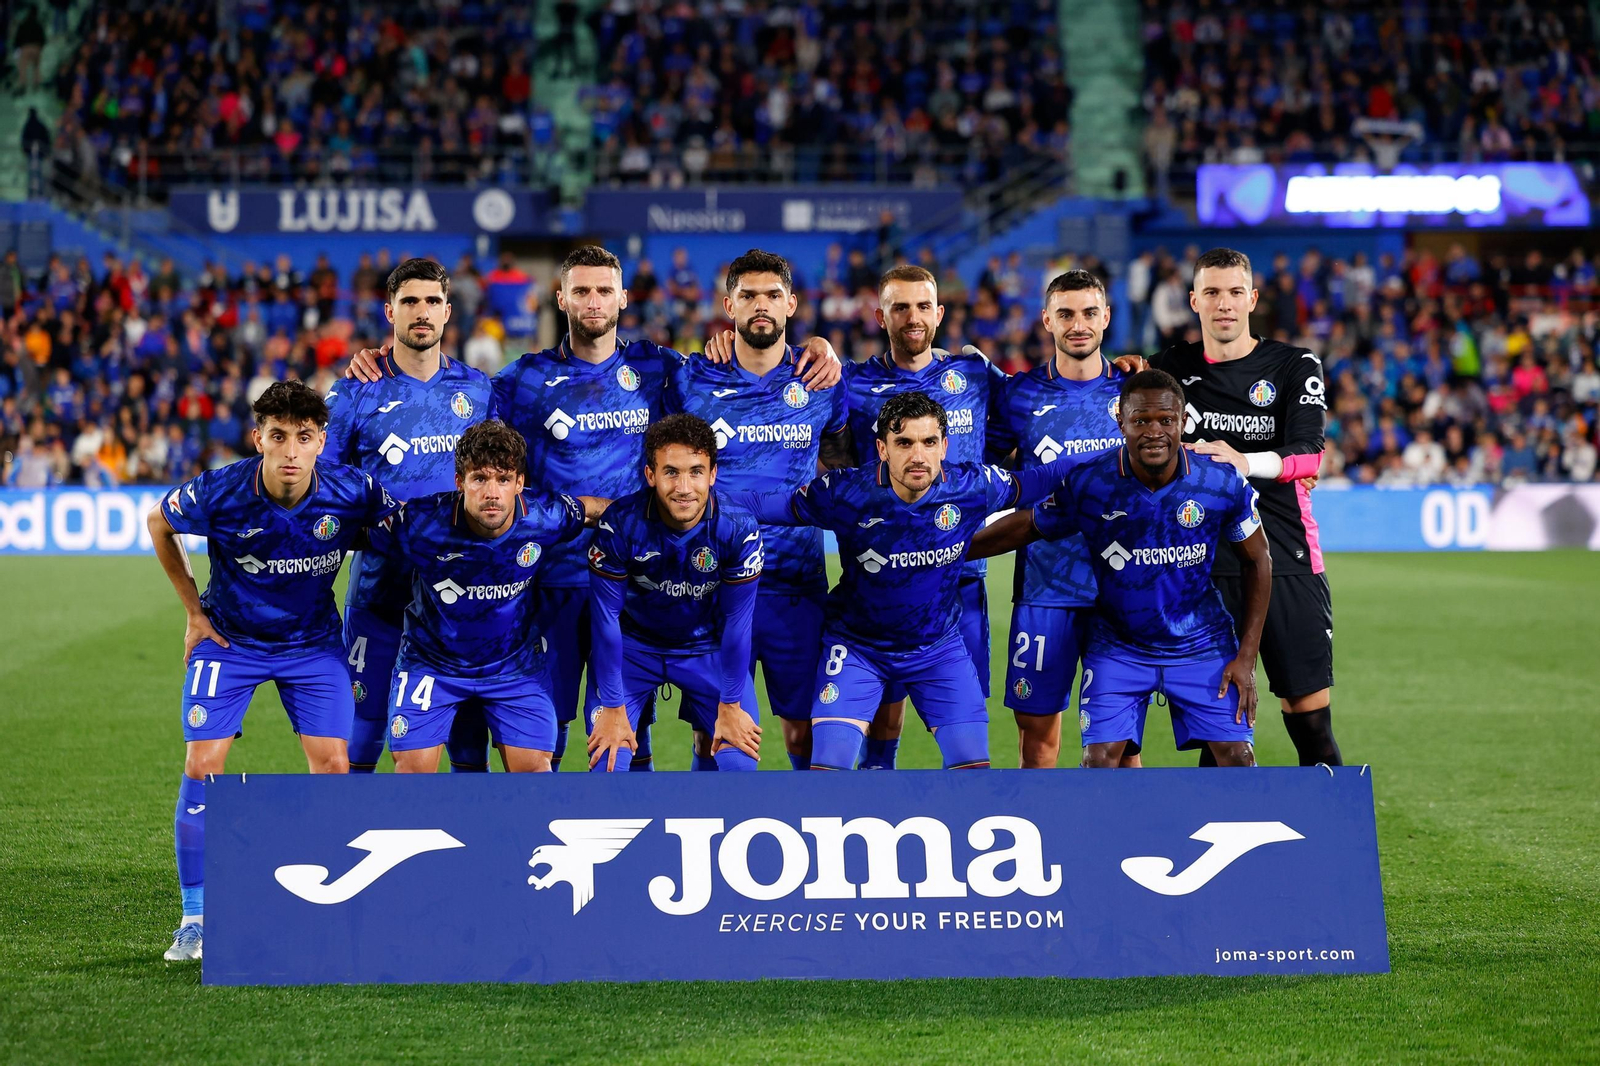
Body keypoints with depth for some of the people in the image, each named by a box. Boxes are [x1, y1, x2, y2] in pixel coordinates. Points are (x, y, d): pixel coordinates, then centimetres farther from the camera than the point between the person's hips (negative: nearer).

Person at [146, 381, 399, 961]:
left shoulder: (352, 493, -23)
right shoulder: (219, 493, -24)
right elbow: (159, 522, -1)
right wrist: (194, 611, 0)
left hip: (313, 641, 1)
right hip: (229, 640, -1)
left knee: (333, 762, -9)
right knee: (202, 764, -10)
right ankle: (195, 918, 1)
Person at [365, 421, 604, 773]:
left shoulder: (545, 518, -22)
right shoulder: (420, 523, -27)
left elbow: (593, 507, 1)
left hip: (516, 663, 1)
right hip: (431, 662, -1)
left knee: (533, 767, -4)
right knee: (412, 769, -7)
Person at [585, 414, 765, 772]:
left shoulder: (738, 528, -25)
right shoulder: (620, 523, -27)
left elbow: (736, 620, -14)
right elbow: (605, 615, -18)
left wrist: (730, 706, -8)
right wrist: (613, 708, -15)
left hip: (709, 648, 1)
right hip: (632, 645, -1)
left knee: (740, 762, -9)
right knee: (608, 762, -12)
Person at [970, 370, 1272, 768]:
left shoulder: (1223, 483, -15)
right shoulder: (1085, 481, -17)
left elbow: (1257, 562, -2)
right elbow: (1025, 527, 0)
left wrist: (1246, 658, -4)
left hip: (1201, 643, 0)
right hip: (1117, 645, 0)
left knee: (1237, 757, -7)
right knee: (1100, 758, -13)